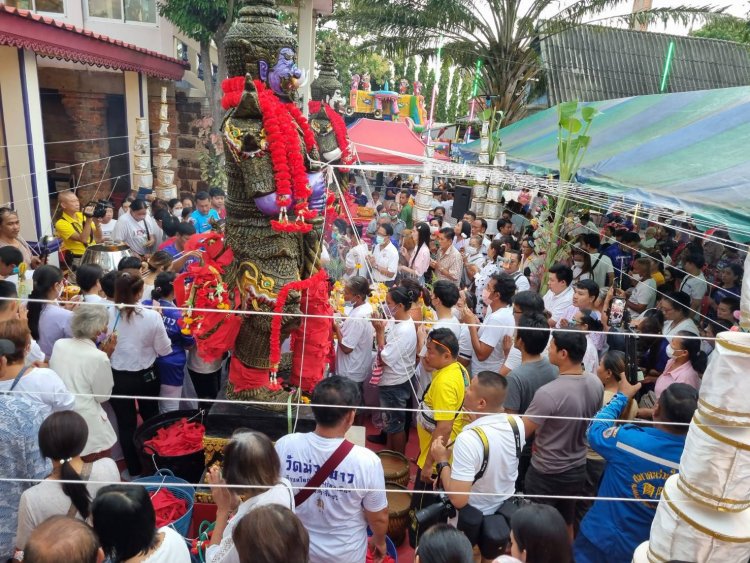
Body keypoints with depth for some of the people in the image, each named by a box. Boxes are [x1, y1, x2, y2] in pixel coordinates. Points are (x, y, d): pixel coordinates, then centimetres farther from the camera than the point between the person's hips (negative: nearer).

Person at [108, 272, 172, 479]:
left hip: (117, 378, 0)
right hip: (145, 376, 0)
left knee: (126, 424, 17)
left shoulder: (107, 315, -16)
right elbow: (164, 350, -9)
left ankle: (134, 470, 31)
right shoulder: (151, 316, -20)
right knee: (151, 419, 24)